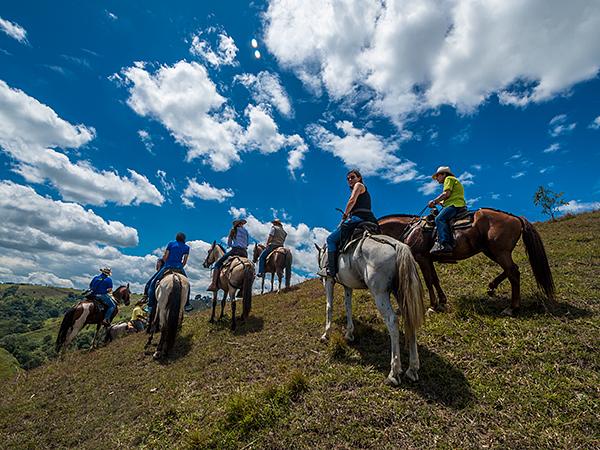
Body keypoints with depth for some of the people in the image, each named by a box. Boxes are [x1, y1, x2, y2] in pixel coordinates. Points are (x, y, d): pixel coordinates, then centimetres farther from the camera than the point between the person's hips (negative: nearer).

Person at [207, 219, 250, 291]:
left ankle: (214, 285, -13)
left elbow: (229, 244, 7)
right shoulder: (246, 231, 23)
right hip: (244, 253, 5)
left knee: (217, 264, 2)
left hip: (235, 250, -5)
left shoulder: (233, 229, 9)